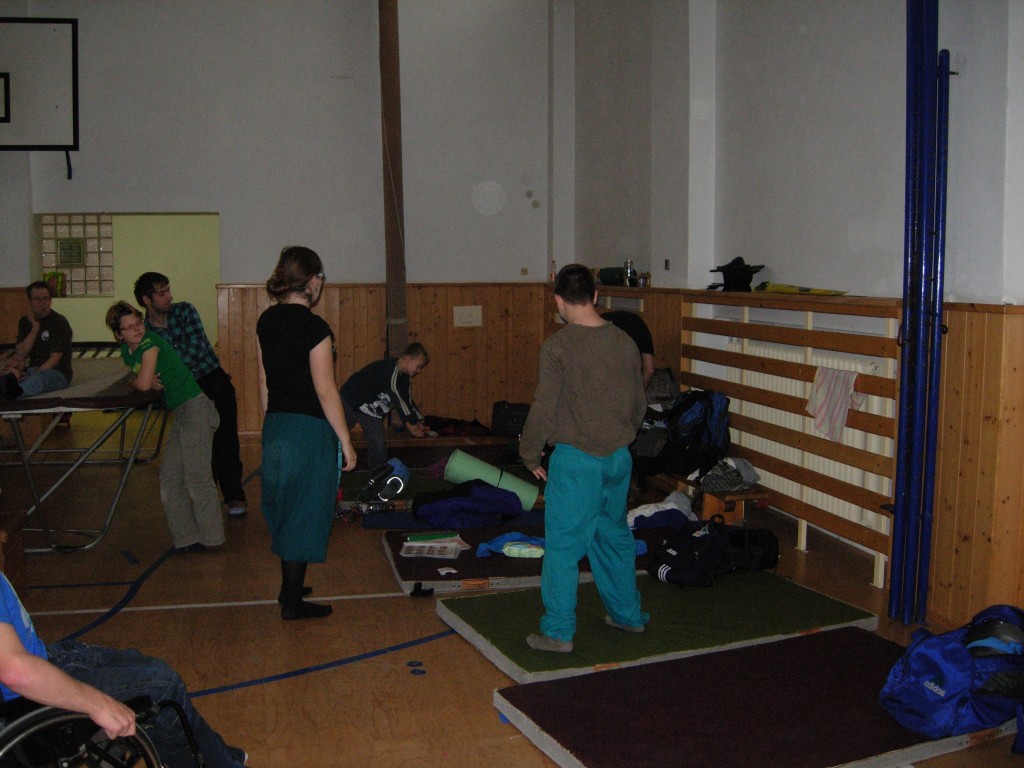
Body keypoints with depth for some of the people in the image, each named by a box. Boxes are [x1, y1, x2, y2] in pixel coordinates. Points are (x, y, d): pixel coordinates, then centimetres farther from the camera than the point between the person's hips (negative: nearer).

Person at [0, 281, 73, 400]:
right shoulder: (25, 322, 11)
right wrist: (35, 329, -10)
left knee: (40, 378, -39)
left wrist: (31, 376, -23)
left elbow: (55, 358, -12)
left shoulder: (60, 322, -6)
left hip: (58, 373, -5)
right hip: (32, 370, 5)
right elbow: (20, 354, 1)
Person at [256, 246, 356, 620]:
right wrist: (346, 442, -11)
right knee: (305, 514, 3)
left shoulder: (266, 322, 6)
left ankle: (289, 586, 34)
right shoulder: (314, 328, -17)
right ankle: (293, 601, 12)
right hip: (309, 429, -8)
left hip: (275, 426, 8)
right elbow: (325, 392, -17)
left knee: (284, 509, 20)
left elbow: (264, 382, 12)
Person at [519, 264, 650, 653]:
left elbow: (543, 408, -13)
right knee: (614, 537, 20)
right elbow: (639, 404, 12)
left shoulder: (558, 345, -15)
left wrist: (530, 455, 1)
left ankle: (558, 632, 10)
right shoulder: (624, 342, 3)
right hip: (619, 458, 6)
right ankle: (628, 615, 32)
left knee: (563, 546, 4)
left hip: (576, 460, -6)